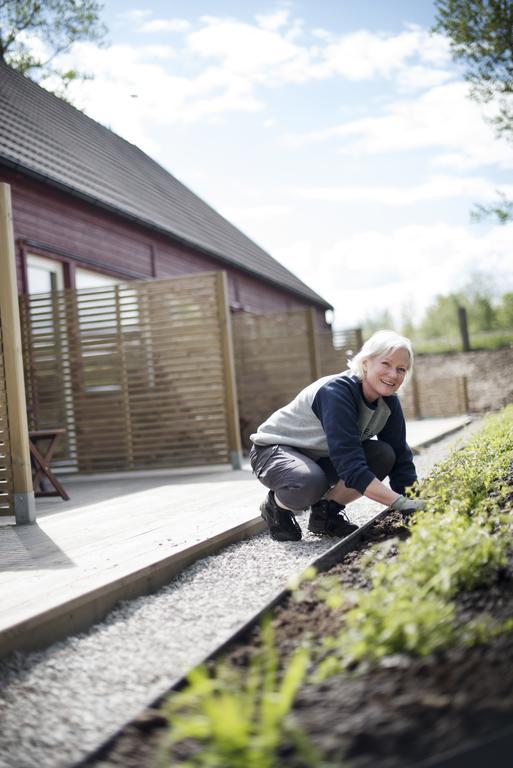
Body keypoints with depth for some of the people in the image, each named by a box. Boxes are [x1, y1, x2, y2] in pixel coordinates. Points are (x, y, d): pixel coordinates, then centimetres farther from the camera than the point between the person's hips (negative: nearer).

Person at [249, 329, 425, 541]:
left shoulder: (389, 402, -9)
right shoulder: (336, 392, -32)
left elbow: (401, 459, -7)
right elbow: (351, 467, -39)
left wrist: (417, 504, -21)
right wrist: (401, 503, -44)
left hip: (321, 456, 7)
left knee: (384, 456, -17)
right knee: (311, 482, -39)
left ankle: (326, 511, 0)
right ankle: (276, 506, -5)